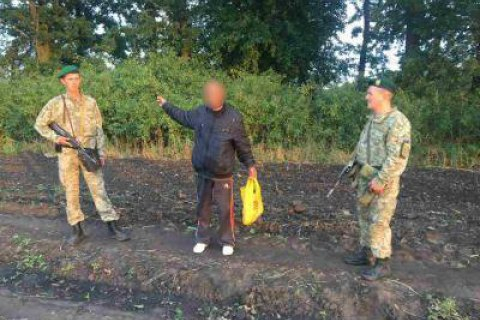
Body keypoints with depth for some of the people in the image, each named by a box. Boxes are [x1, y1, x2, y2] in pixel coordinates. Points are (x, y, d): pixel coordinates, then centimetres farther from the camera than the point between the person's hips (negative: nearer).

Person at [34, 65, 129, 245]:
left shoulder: (90, 102, 5)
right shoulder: (56, 103, 0)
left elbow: (98, 128, 6)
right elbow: (39, 124, 7)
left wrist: (101, 152, -1)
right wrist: (55, 137, -10)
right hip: (67, 154, 0)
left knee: (98, 189, 0)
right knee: (71, 192, 7)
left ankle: (113, 227, 3)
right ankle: (77, 230, 18)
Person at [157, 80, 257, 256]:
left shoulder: (234, 117, -13)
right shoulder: (199, 113, -3)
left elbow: (242, 145, -5)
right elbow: (183, 116, 19)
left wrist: (250, 164, -5)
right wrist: (166, 105, 26)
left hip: (223, 175, -3)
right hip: (203, 173, 4)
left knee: (226, 209, 4)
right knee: (202, 207, 14)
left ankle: (227, 241, 22)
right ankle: (202, 239, 31)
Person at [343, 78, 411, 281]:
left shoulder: (397, 121, -18)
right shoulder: (373, 118, 11)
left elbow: (397, 156, -23)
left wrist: (380, 180, -23)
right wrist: (355, 165, 15)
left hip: (383, 180, -9)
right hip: (365, 177, 9)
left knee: (378, 222, -2)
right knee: (365, 217, 17)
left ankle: (382, 263, 13)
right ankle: (366, 253, 32)